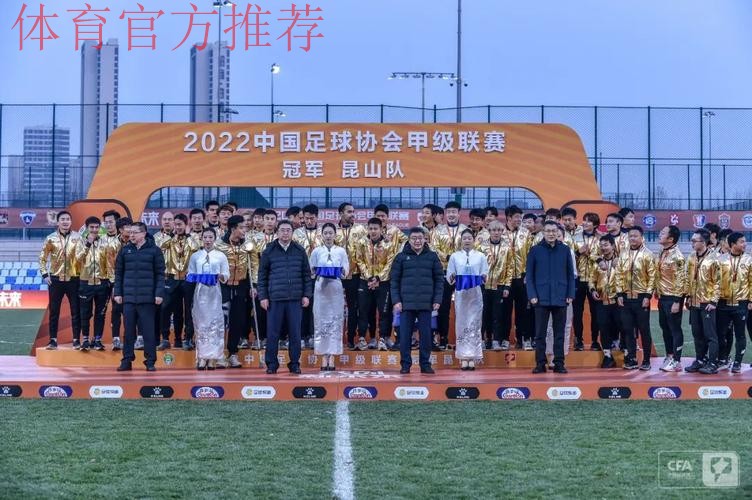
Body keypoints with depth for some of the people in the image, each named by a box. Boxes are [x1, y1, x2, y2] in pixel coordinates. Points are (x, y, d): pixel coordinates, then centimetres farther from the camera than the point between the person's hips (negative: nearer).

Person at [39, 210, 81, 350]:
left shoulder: (77, 237, 0)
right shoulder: (51, 239, 1)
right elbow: (43, 257, 8)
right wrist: (44, 274, 0)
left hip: (73, 279, 0)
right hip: (56, 279, 0)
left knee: (76, 311, 1)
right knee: (54, 311, 4)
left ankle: (77, 340, 8)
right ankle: (53, 340, 10)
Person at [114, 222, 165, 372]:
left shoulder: (154, 251, 1)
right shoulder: (125, 251, 9)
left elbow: (160, 274, 0)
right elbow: (118, 273, 11)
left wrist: (159, 293, -7)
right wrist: (118, 293, 4)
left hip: (147, 298, -3)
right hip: (128, 298, 3)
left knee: (148, 331, 0)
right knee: (128, 331, 6)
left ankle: (150, 361, 6)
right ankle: (127, 360, 13)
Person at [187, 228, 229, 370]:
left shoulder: (220, 256, 7)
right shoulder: (195, 256, 11)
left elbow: (226, 275, 4)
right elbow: (190, 275, 12)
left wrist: (220, 276, -16)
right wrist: (192, 277, -9)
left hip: (214, 293, -1)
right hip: (199, 293, 1)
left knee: (215, 323, -5)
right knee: (200, 323, -2)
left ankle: (213, 358, -3)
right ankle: (202, 357, 0)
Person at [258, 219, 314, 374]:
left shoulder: (300, 251, 7)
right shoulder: (269, 251, 3)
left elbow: (306, 274, 10)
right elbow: (262, 275, 5)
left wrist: (307, 295, 4)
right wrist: (263, 296, -1)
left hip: (295, 299, 1)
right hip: (275, 299, -1)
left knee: (295, 333, 3)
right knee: (272, 333, 1)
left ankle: (294, 363, 13)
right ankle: (271, 364, 11)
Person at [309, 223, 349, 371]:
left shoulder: (341, 251, 8)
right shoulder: (316, 251, 8)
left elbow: (346, 272, 8)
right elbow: (311, 271, 9)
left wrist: (341, 272, -12)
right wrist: (318, 272, -11)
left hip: (336, 289, 0)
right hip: (321, 289, 0)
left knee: (335, 322, -2)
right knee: (321, 322, -2)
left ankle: (332, 358, 1)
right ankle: (323, 358, 2)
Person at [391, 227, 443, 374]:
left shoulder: (432, 256, 6)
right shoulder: (401, 257, 4)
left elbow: (439, 279, 6)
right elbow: (394, 280, 3)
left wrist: (437, 300, -1)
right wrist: (396, 300, -5)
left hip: (426, 303, 0)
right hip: (406, 303, 0)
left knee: (425, 335, 4)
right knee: (405, 335, 2)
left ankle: (425, 364, 13)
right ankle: (405, 365, 11)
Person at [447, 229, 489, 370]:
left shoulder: (480, 256, 9)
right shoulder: (454, 256, 9)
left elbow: (485, 275, 7)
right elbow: (449, 276, 6)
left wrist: (483, 277, -15)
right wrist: (452, 278, -15)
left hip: (475, 294, 0)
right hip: (460, 294, 0)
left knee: (474, 324, -3)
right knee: (461, 324, -1)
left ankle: (472, 358, -1)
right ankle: (463, 358, 1)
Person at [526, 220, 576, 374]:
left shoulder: (565, 250, 5)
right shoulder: (535, 250, 2)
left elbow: (570, 274, 8)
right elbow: (529, 275, 2)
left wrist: (570, 295, 0)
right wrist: (532, 295, -7)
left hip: (560, 298, 1)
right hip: (541, 298, -1)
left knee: (559, 333, 5)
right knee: (540, 333, 3)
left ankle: (559, 363, 11)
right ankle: (540, 363, 9)